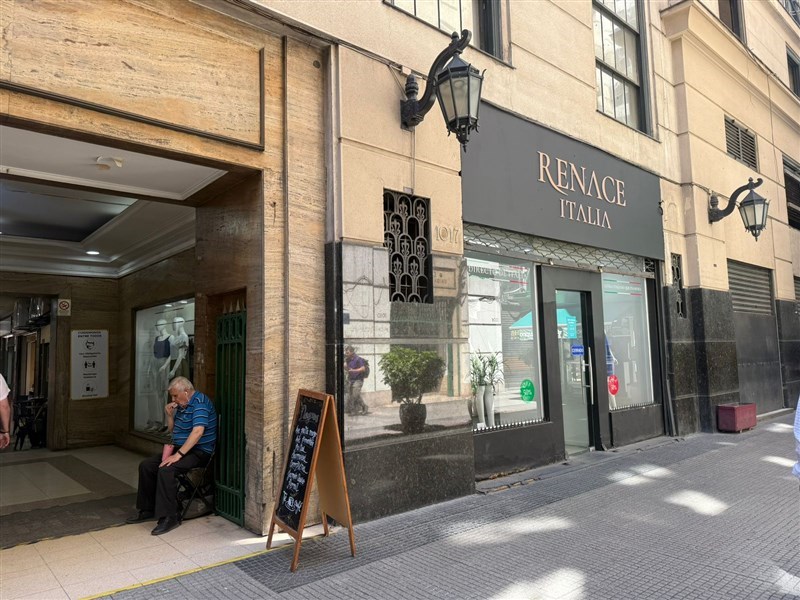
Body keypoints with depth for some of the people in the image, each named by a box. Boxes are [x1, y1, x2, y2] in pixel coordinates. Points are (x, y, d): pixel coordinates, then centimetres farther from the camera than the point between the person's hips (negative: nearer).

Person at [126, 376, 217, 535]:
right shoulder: (182, 405, 14)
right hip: (181, 449, 10)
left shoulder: (200, 402, -17)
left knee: (166, 470, -29)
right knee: (146, 465, 3)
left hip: (199, 452, -10)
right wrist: (169, 415, 3)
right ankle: (148, 509, 13)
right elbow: (172, 431, 23)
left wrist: (178, 455, -28)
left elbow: (198, 431, -28)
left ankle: (169, 517, -21)